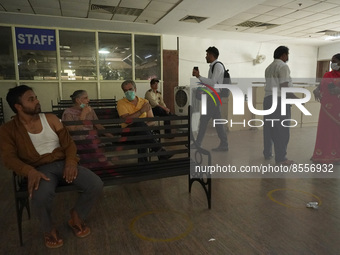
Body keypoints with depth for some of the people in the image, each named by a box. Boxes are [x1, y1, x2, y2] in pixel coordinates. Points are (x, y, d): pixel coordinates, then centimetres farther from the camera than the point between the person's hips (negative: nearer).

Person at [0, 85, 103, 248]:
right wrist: (30, 171, -27)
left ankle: (77, 215, 11)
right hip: (40, 169, -2)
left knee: (96, 185, -20)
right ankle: (48, 229, 0)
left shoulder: (51, 119, 10)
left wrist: (71, 162, -13)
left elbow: (69, 143, 7)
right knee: (41, 197, -37)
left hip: (63, 163, 3)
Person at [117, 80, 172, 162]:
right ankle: (159, 150, -38)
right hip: (129, 131, -1)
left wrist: (144, 125, -16)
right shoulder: (121, 103, 5)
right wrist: (142, 111, -11)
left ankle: (143, 161, -29)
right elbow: (127, 119, -13)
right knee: (139, 123, -36)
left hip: (143, 129, 2)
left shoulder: (144, 102, 13)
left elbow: (152, 120, 6)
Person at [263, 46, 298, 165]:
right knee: (281, 130, -3)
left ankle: (267, 153, 21)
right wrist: (297, 99, -8)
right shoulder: (283, 66, -8)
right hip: (279, 100, -8)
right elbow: (284, 88, -16)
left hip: (267, 98, 8)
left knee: (268, 128, 12)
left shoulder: (268, 68, 16)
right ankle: (280, 158, 0)